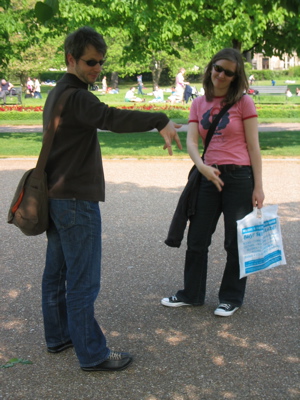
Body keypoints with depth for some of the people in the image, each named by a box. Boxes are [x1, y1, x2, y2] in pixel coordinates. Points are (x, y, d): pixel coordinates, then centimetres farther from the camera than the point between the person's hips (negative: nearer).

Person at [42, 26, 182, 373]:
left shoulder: (56, 94, 15)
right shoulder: (75, 97, -17)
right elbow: (112, 118, -34)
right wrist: (160, 121, -41)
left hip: (55, 196, 10)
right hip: (77, 200, -10)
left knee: (56, 272, 17)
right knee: (83, 280, -4)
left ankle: (58, 336, 29)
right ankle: (92, 354, 4)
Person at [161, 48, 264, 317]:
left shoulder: (243, 102, -4)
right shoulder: (199, 104, 8)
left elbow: (253, 146, -6)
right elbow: (191, 141, -3)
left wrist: (258, 186, -10)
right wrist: (201, 166, -24)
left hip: (239, 177, -4)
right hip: (209, 177, 5)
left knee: (236, 242, 6)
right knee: (197, 240, 12)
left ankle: (232, 298, 22)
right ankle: (192, 294, 28)